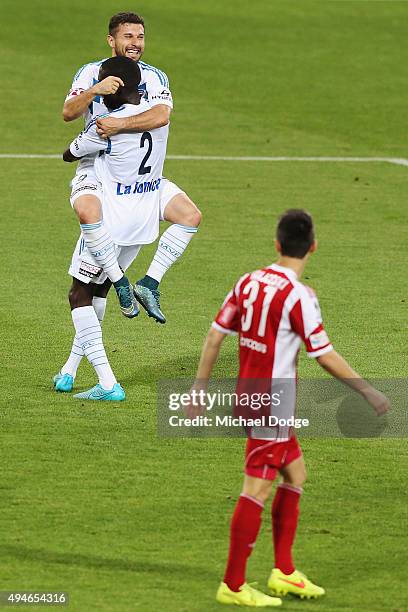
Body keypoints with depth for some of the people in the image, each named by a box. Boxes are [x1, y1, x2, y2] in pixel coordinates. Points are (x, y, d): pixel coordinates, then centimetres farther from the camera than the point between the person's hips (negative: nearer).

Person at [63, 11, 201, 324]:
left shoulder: (154, 76, 1)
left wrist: (120, 124, -31)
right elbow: (68, 113, -17)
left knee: (190, 216, -13)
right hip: (96, 166, -3)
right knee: (87, 210, -37)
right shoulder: (92, 72, -2)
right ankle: (119, 282, -24)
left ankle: (149, 283, -9)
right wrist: (94, 91, -34)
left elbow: (162, 115, -20)